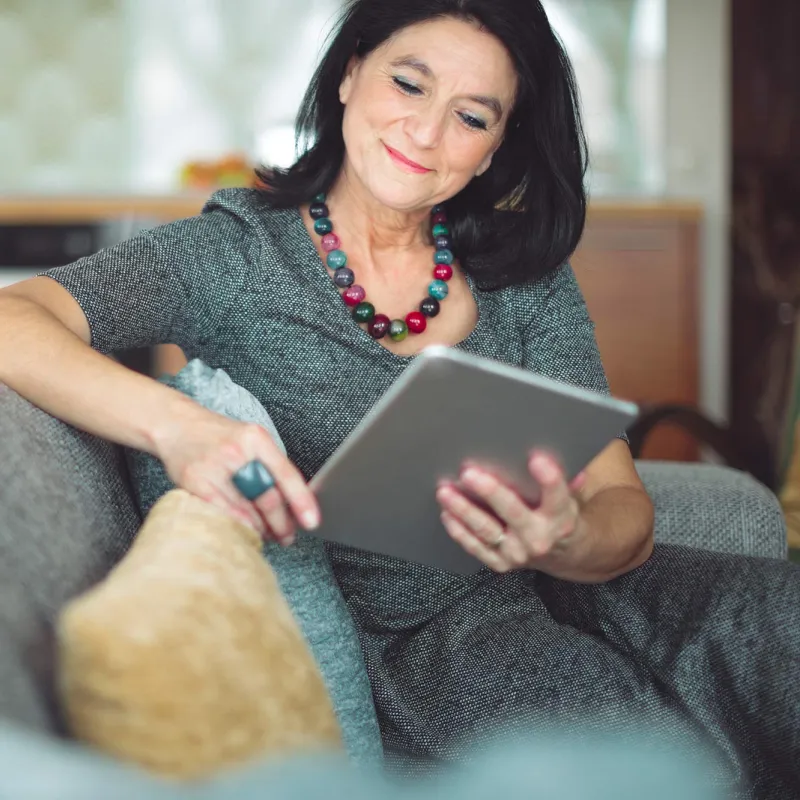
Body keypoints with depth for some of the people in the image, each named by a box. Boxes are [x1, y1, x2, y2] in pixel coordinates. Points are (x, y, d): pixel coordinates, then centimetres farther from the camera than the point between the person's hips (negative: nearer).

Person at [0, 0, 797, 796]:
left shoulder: (527, 275, 6)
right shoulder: (232, 257, -4)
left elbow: (625, 511, -1)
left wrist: (569, 543, -26)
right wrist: (175, 423, -37)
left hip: (563, 588, 5)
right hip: (404, 636, -4)